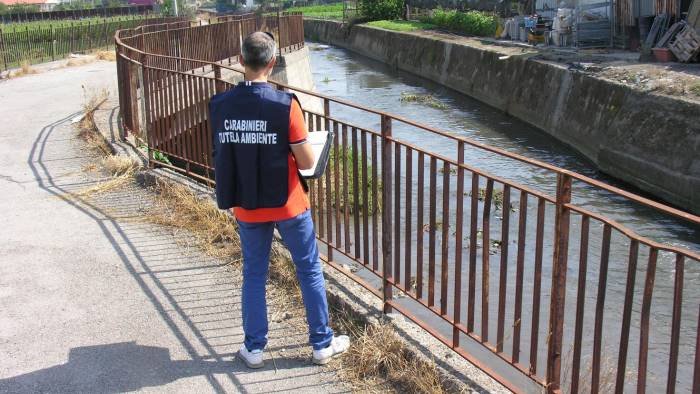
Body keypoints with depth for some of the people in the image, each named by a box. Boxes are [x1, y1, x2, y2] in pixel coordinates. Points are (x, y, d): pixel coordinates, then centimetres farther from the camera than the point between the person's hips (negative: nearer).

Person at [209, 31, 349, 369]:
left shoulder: (220, 105, -6)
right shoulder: (285, 104, -19)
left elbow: (223, 155, 6)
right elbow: (307, 162, -16)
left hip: (246, 207, 3)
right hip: (287, 205, -3)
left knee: (253, 275, 17)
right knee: (310, 271, 12)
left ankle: (254, 348, 25)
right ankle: (322, 344, 23)